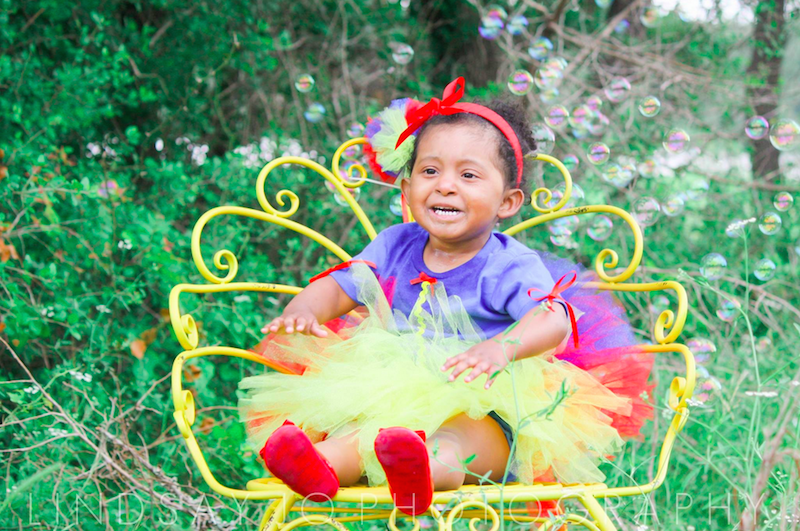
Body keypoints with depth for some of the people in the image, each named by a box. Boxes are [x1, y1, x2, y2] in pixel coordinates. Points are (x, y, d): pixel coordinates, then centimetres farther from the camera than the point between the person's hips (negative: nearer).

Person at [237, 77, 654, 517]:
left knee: (456, 440, -41)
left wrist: (502, 347, -44)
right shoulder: (395, 246, 12)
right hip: (395, 392, 6)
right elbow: (338, 286, 15)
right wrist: (303, 311, -11)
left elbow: (554, 318, -21)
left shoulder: (510, 266, -5)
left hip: (485, 412, -5)